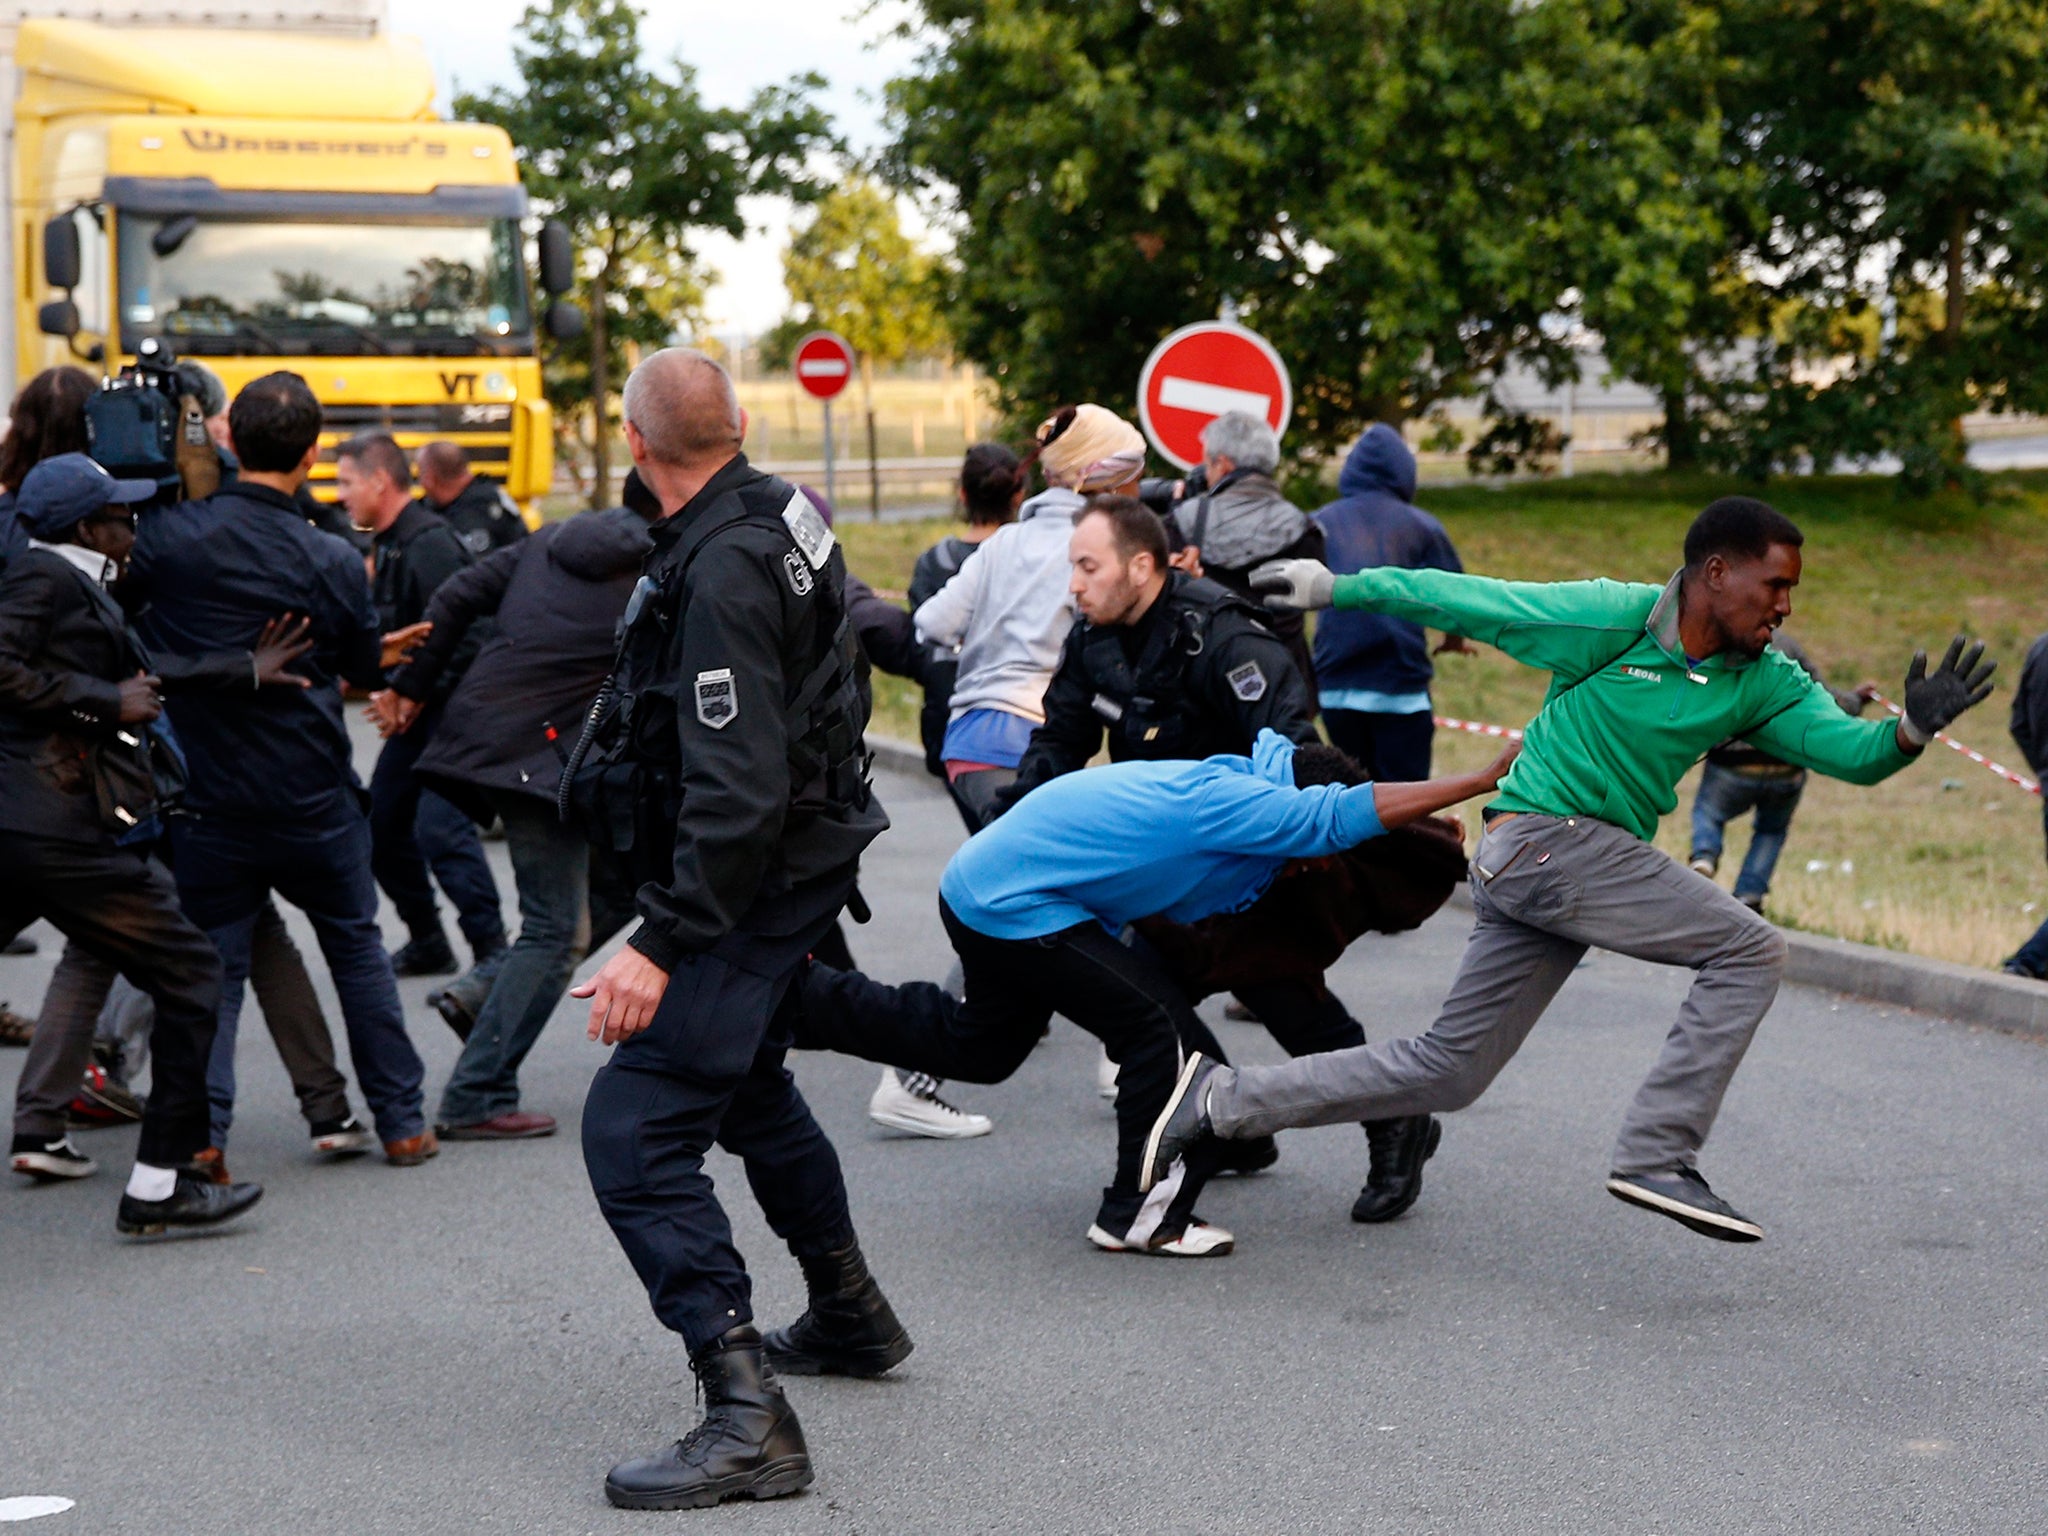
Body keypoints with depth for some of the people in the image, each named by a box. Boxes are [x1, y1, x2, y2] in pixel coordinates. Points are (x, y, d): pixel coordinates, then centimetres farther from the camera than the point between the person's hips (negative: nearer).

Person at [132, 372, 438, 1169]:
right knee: (358, 949, 16)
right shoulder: (331, 561, -10)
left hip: (208, 801, 0)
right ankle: (401, 1123, 20)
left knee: (212, 968, 7)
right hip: (314, 797, 0)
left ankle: (199, 1137, -2)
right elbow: (369, 668, 4)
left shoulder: (169, 538, -10)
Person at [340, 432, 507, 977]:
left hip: (452, 708, -10)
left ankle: (492, 952, -12)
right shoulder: (387, 544, 14)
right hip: (413, 712, 10)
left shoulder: (429, 543, -17)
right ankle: (427, 943, 23)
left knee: (440, 829, -17)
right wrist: (385, 688, 3)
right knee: (383, 826, 11)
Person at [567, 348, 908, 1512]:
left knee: (636, 1130, -15)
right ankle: (850, 1315, 46)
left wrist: (663, 945, -31)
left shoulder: (723, 571, -25)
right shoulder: (784, 515, 5)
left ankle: (749, 1417, -21)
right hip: (804, 857, 11)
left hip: (754, 881, -11)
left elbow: (738, 790, -31)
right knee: (747, 1082, 29)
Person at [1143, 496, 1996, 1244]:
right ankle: (1658, 1154, -12)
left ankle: (1223, 1102, 17)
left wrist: (1910, 730, -22)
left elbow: (1847, 750, -1)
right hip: (1542, 836, -8)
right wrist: (1334, 587, -3)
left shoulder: (1762, 681, 7)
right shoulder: (1612, 619, -12)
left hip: (1593, 862, 8)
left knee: (1446, 1073, 10)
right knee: (1749, 950, -14)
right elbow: (1456, 599, -6)